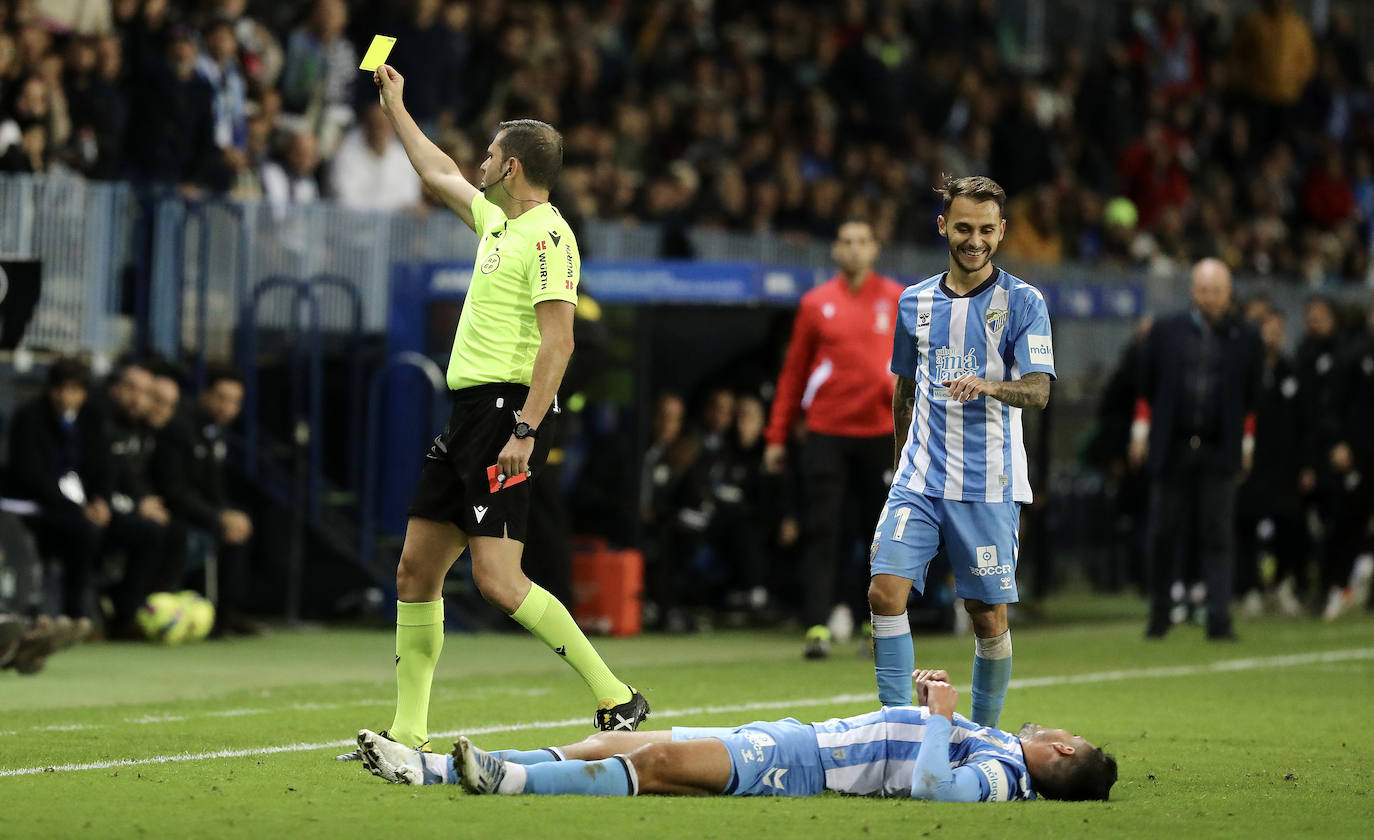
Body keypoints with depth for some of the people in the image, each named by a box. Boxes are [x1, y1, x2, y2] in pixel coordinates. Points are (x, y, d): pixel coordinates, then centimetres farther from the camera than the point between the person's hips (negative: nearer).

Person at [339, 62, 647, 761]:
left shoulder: (547, 236, -11)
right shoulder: (498, 222, 17)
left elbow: (558, 341, -20)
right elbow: (439, 174, 36)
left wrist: (524, 431, -26)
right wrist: (395, 105, 44)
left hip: (509, 410, -10)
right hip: (469, 412, 10)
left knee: (498, 580, -17)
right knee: (416, 570, 7)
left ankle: (616, 700, -11)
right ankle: (407, 735, 11)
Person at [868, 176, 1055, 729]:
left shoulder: (1022, 302, -1)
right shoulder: (916, 302, 12)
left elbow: (1038, 389, -12)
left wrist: (989, 386, -31)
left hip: (989, 486, -3)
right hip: (920, 480, 3)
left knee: (989, 616, 1)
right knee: (886, 593, -12)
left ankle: (984, 735, 16)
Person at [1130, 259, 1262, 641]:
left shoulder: (1245, 339, 6)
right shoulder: (1166, 332, 7)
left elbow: (1251, 395, 10)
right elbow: (1147, 387, 12)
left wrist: (1246, 446, 8)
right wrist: (1141, 433, 7)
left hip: (1220, 452, -1)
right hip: (1172, 450, 1)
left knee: (1218, 536, -5)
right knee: (1164, 534, 3)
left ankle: (1219, 619, -7)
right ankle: (1159, 615, 15)